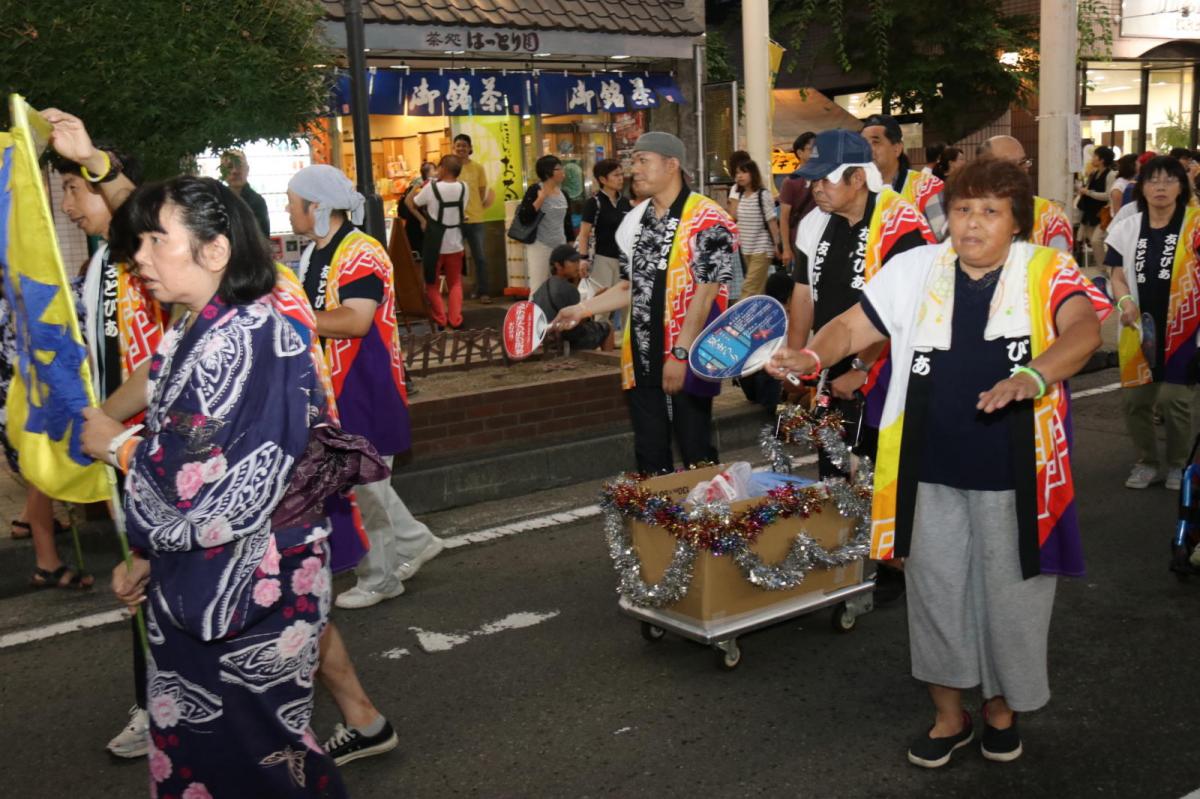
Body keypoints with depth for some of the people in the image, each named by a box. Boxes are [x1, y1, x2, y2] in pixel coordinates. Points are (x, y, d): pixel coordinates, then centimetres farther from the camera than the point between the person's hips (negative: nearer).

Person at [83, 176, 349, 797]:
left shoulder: (237, 341, -21)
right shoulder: (201, 333, 10)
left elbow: (198, 480, -25)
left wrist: (116, 446, -8)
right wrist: (149, 556, 16)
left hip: (242, 589, -9)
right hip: (202, 583, 9)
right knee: (191, 735, 18)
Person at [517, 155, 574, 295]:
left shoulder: (563, 193, 9)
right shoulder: (535, 190, -9)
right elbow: (524, 218, -17)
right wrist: (541, 198, -20)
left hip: (560, 246, 6)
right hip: (540, 245, -6)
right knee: (538, 290, -5)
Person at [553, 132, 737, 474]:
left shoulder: (707, 221, -11)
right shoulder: (634, 221, 11)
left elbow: (703, 295, -16)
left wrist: (680, 354, -18)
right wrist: (583, 309, 11)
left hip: (688, 360, -6)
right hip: (642, 359, 6)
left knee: (696, 454, 4)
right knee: (650, 455, 13)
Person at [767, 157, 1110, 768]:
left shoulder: (1046, 271, -5)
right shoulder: (916, 269, 3)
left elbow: (1084, 331, -22)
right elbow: (851, 326, 3)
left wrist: (1032, 376, -41)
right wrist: (810, 357, -19)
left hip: (1015, 478, -2)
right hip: (931, 474, 2)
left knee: (1010, 599, 13)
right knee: (935, 594, 13)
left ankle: (1002, 708, 40)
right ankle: (949, 716, 34)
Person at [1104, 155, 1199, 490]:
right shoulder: (1127, 228, 6)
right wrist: (1125, 302, -9)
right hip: (1138, 329, 3)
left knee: (1173, 399, -7)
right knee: (1135, 399, 5)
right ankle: (1148, 462, 26)